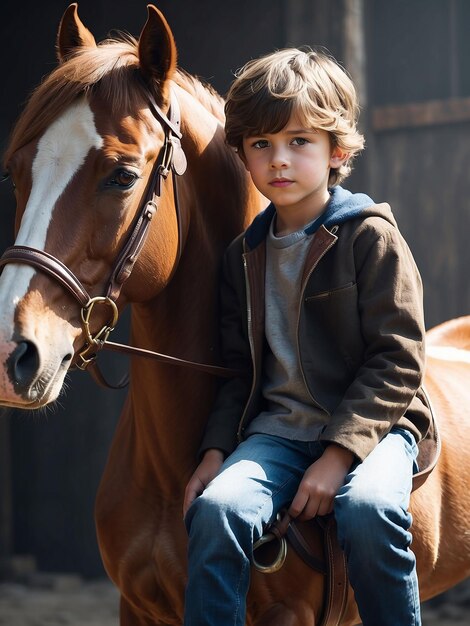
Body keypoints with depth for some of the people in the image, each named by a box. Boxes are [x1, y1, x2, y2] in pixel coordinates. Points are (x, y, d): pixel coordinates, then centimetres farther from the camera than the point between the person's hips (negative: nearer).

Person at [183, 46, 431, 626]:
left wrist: (340, 452, -19)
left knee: (369, 506, -35)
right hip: (277, 429, 4)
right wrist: (215, 449, 1)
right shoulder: (245, 255, 13)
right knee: (216, 508, -25)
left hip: (371, 423, -4)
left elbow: (397, 360, -10)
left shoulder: (371, 236, -5)